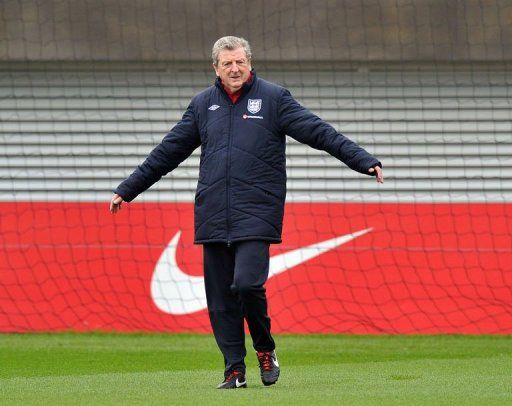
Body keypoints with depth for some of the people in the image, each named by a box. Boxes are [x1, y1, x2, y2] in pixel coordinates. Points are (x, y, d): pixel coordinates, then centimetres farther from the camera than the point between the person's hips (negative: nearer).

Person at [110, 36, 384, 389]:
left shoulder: (273, 98, 3)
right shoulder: (203, 105, 14)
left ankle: (265, 349, 6)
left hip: (256, 214, -4)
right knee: (220, 297, 2)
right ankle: (235, 369, 11)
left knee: (247, 283, -18)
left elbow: (319, 132, -3)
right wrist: (128, 189, 20)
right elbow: (168, 152, 20)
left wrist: (364, 161, -13)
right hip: (212, 215, 4)